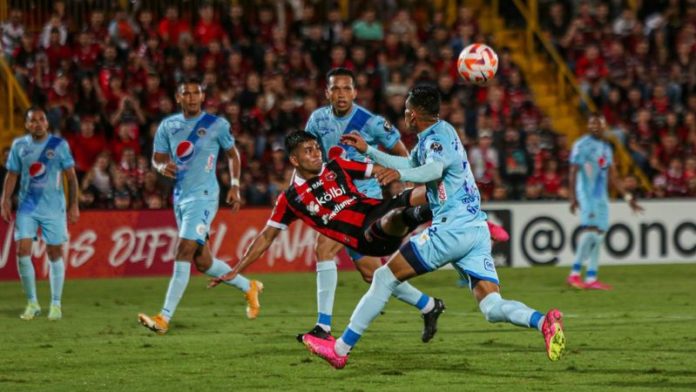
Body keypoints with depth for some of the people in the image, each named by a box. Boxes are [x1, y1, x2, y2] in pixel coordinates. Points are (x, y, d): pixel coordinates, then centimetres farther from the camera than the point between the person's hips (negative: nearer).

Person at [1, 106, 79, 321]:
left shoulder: (59, 145, -2)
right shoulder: (19, 146, 3)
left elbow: (71, 177, 1)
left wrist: (74, 205, -2)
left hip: (54, 208, -2)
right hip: (27, 207, 2)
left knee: (55, 253, 1)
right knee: (22, 251, -8)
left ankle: (56, 304, 12)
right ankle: (32, 303, 4)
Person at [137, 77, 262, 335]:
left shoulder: (216, 125, -1)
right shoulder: (168, 126, 9)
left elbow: (232, 153, 11)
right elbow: (157, 157, 11)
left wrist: (235, 186, 3)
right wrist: (162, 166, -13)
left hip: (203, 195, -6)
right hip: (180, 196, 6)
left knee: (183, 254, -17)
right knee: (203, 262, 12)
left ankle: (164, 318, -22)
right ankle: (249, 287, 36)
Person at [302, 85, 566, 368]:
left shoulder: (437, 136, -8)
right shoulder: (438, 132, 21)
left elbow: (435, 169, -31)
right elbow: (409, 164, 38)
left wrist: (399, 174, -48)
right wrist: (368, 150, 37)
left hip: (451, 228, -9)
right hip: (476, 228, 9)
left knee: (385, 278, 1)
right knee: (493, 309, -4)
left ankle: (340, 349, 5)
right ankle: (542, 321, -32)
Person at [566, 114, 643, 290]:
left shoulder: (606, 147, 16)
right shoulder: (582, 145, -5)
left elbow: (612, 176, 21)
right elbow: (573, 172, -10)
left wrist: (628, 197, 18)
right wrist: (573, 197, -19)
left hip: (602, 196, 7)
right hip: (586, 194, -7)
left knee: (598, 235, 3)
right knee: (591, 230, -18)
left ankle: (591, 278, 5)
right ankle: (574, 274, -15)